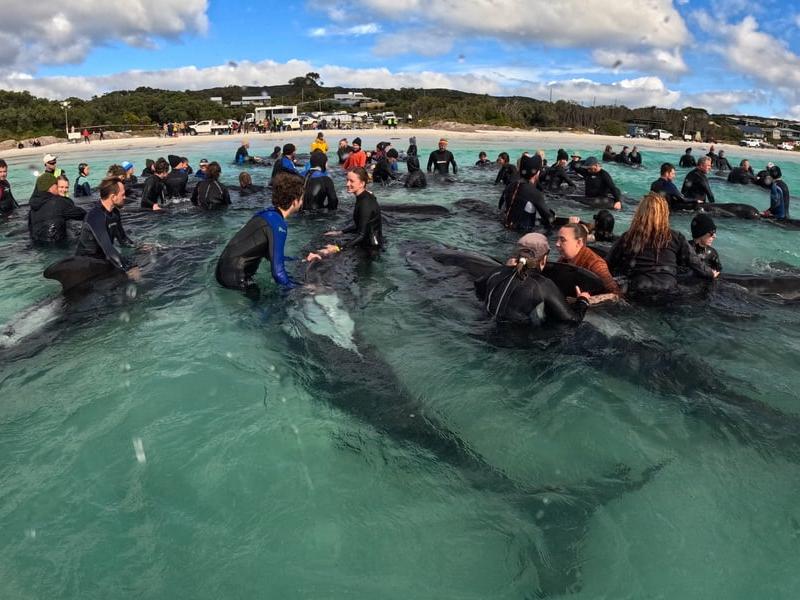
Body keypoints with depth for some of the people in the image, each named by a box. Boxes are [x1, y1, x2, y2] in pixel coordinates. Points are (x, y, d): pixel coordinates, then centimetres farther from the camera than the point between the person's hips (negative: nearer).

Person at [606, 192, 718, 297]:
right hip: (668, 292, 2)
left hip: (637, 294, -2)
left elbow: (607, 267, 8)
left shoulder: (627, 238, 1)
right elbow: (695, 262, 13)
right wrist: (711, 274, 32)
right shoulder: (675, 238, 4)